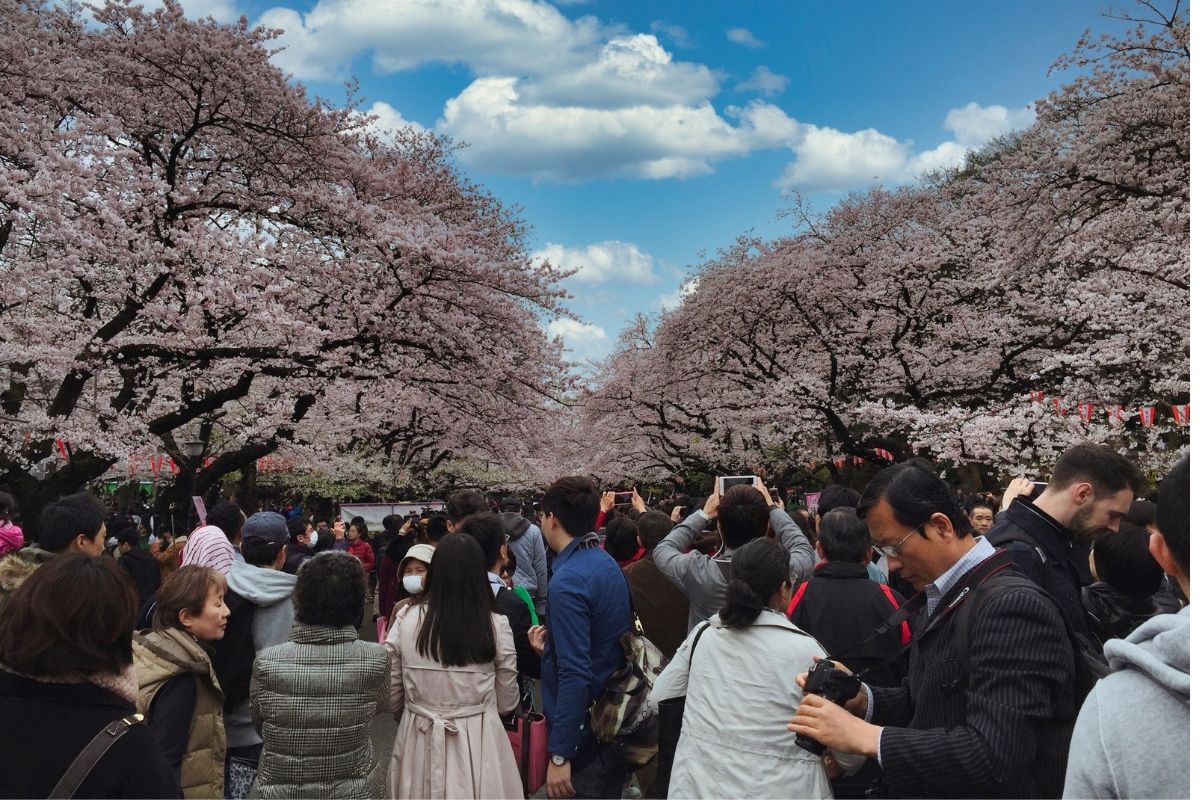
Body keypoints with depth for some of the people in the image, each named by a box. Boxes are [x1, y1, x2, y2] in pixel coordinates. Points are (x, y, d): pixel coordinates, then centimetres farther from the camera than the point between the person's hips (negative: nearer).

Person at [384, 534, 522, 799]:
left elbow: (392, 697, 1)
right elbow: (507, 703, -1)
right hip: (479, 743, -1)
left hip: (419, 742, 1)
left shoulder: (406, 620, -10)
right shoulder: (496, 626, -12)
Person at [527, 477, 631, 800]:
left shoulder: (568, 581, -22)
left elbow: (575, 675, -26)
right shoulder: (608, 564, 5)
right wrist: (551, 648, 13)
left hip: (582, 736, -9)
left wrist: (559, 754, -23)